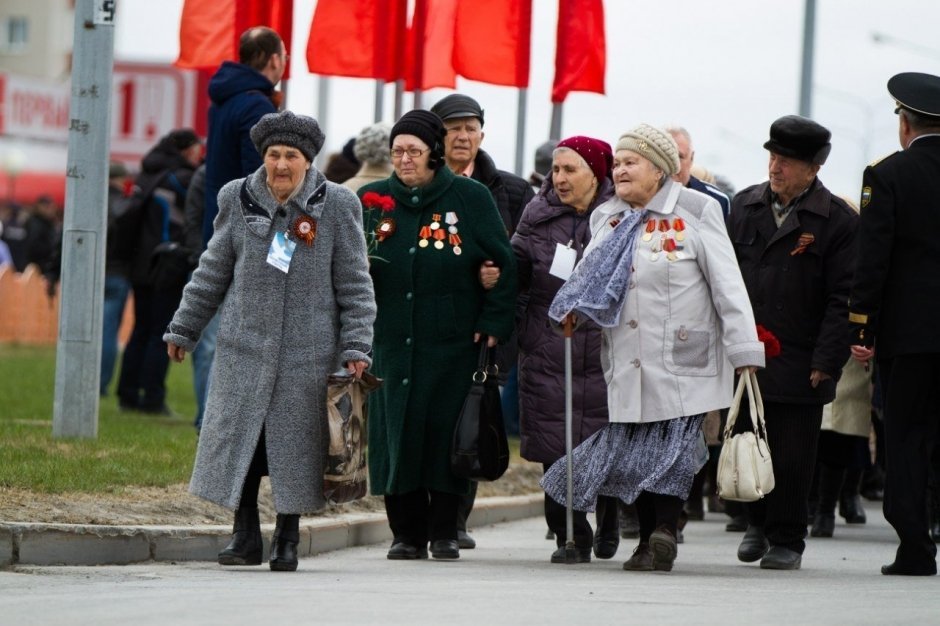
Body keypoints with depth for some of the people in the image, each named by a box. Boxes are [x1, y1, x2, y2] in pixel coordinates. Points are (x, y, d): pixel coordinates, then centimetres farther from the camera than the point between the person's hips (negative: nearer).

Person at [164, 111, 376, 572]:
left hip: (308, 352, -2)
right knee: (238, 437, -2)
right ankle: (245, 536, 7)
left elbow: (355, 286, 2)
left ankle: (287, 539, 13)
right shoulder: (238, 201, 5)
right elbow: (212, 274, 15)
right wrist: (184, 330, 17)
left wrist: (356, 348, -4)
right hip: (244, 345, 2)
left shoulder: (336, 207, 0)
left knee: (296, 444, 1)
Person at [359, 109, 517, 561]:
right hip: (391, 341, 2)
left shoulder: (470, 198, 2)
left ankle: (444, 532, 6)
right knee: (396, 431, 0)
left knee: (446, 433, -2)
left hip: (452, 341, -2)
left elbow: (504, 264, 2)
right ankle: (407, 533, 7)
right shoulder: (372, 201, 9)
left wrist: (494, 322, -5)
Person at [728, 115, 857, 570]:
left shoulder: (838, 221, -4)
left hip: (798, 362, -4)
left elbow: (843, 300, -6)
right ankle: (757, 523, 30)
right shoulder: (744, 205, 9)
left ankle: (786, 541, 14)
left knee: (792, 459, 0)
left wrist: (826, 361, -11)